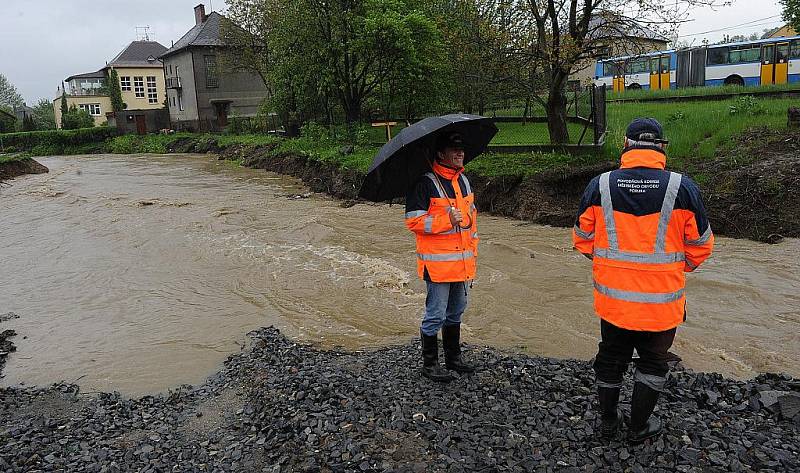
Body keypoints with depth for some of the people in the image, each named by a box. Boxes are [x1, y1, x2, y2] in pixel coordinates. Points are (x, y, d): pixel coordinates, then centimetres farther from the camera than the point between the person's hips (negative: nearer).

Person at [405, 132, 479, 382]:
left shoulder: (463, 180, 12)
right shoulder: (426, 183, -13)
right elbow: (413, 220, -16)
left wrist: (473, 246, 18)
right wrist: (447, 219, -22)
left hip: (462, 261, 8)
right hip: (437, 262, -7)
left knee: (456, 311, 18)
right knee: (435, 315, 0)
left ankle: (453, 357, 34)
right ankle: (429, 364, 16)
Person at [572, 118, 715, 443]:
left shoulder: (599, 186, -8)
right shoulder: (682, 188, -12)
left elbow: (582, 240, 3)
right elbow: (700, 247, -1)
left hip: (612, 297, 2)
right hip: (661, 303, -1)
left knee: (611, 358, 20)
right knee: (653, 363, 19)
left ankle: (608, 421, 35)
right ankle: (639, 427, 32)